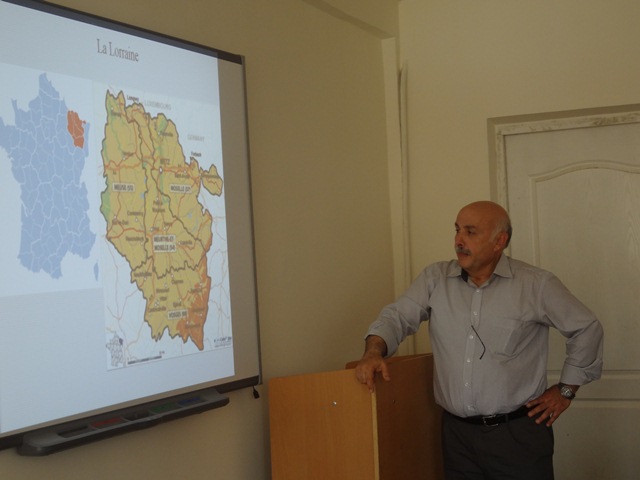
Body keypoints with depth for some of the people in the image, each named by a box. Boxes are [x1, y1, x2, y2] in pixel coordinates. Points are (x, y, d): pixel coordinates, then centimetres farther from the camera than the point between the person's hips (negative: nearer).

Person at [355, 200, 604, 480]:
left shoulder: (537, 285, -4)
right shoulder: (435, 279, 4)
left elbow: (586, 329, 5)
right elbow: (397, 317, 1)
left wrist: (566, 390, 4)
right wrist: (374, 351, -19)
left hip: (518, 433, -2)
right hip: (457, 432, 2)